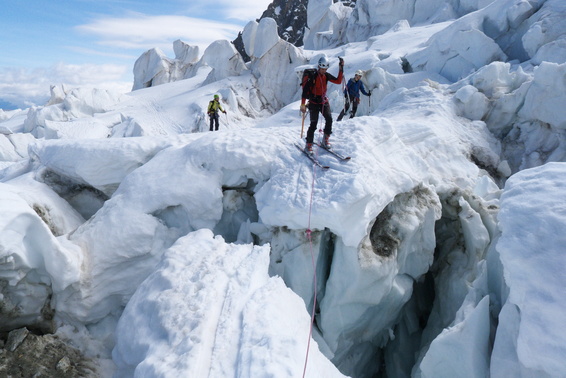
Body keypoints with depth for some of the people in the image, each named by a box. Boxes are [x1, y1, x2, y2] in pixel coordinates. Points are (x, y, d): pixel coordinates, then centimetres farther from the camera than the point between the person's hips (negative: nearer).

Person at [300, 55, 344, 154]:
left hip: (324, 101, 5)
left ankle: (326, 139, 2)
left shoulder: (326, 76, 4)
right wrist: (303, 104, -18)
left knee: (329, 119, -15)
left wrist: (341, 69, -1)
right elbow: (305, 91, -14)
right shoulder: (312, 77, -13)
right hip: (314, 102, -5)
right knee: (313, 124, -10)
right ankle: (308, 145, -1)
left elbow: (338, 81, 6)